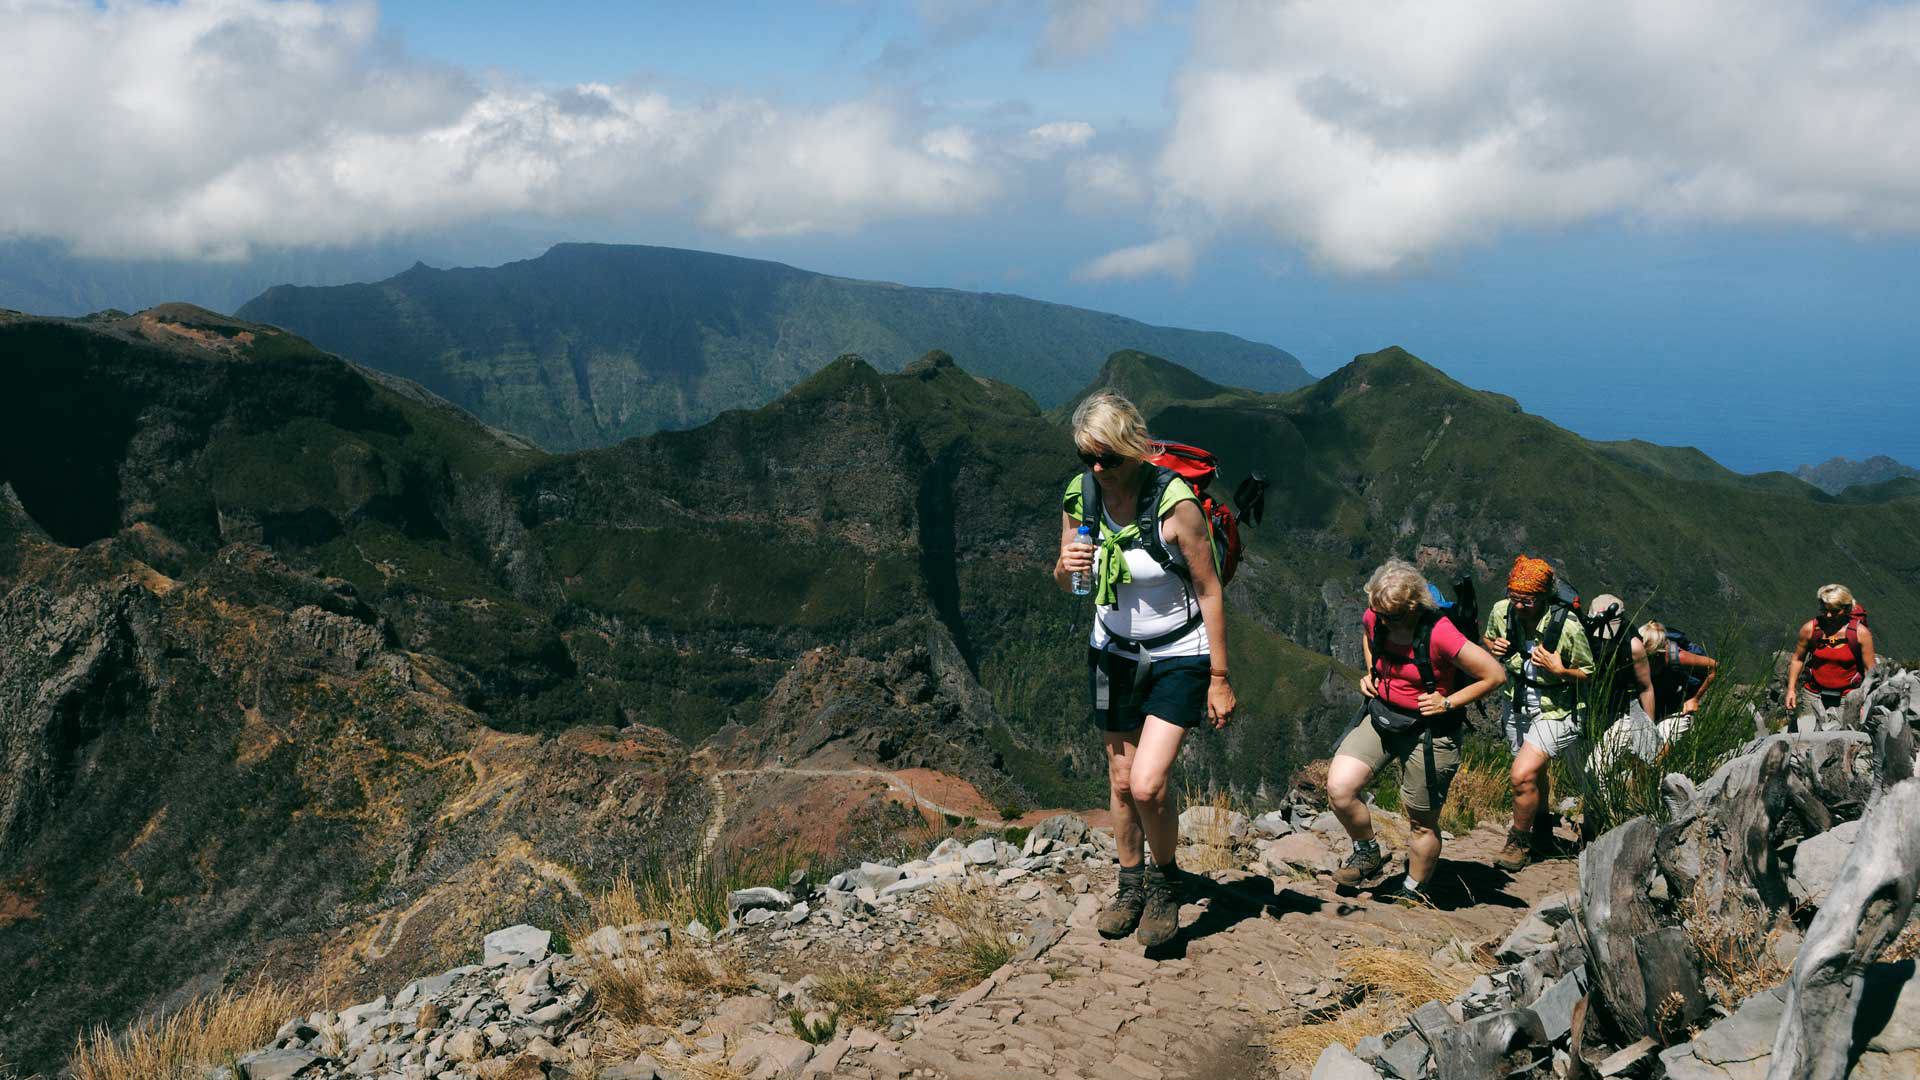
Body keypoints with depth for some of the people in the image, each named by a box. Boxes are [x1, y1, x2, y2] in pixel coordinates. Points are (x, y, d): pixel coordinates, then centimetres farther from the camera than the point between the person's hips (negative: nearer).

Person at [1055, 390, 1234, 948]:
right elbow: (1066, 583, 5)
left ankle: (1166, 882, 14)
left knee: (1148, 785, -14)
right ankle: (1132, 884, 35)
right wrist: (1066, 567, -20)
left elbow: (1210, 591, -14)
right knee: (1121, 781, 13)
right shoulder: (1079, 496, -8)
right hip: (1114, 654, 5)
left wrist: (1220, 679, -12)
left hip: (1179, 657, -4)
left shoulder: (1174, 502, -23)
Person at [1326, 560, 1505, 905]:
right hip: (1380, 717, 5)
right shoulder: (1375, 619, -8)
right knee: (1339, 786, -15)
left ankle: (1414, 890, 35)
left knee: (1422, 822, 10)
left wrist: (1447, 703, -16)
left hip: (1427, 730, -5)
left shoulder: (1439, 634, -26)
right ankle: (1367, 852, 12)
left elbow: (1495, 675, -19)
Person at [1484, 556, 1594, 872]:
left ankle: (1519, 842, 8)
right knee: (1536, 773, 22)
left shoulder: (1567, 626, -25)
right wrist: (1493, 647, -14)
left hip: (1554, 712, -5)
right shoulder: (1501, 612, -13)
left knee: (1523, 775, -16)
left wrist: (1559, 670, -30)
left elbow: (1588, 672, -12)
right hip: (1517, 706, 5)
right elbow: (1489, 640, 9)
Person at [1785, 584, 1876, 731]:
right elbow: (1798, 659, 7)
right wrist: (1791, 689, 2)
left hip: (1846, 698, -1)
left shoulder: (1860, 633, -10)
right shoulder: (1809, 629, -6)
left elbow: (1870, 669, -4)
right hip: (1812, 696, 1)